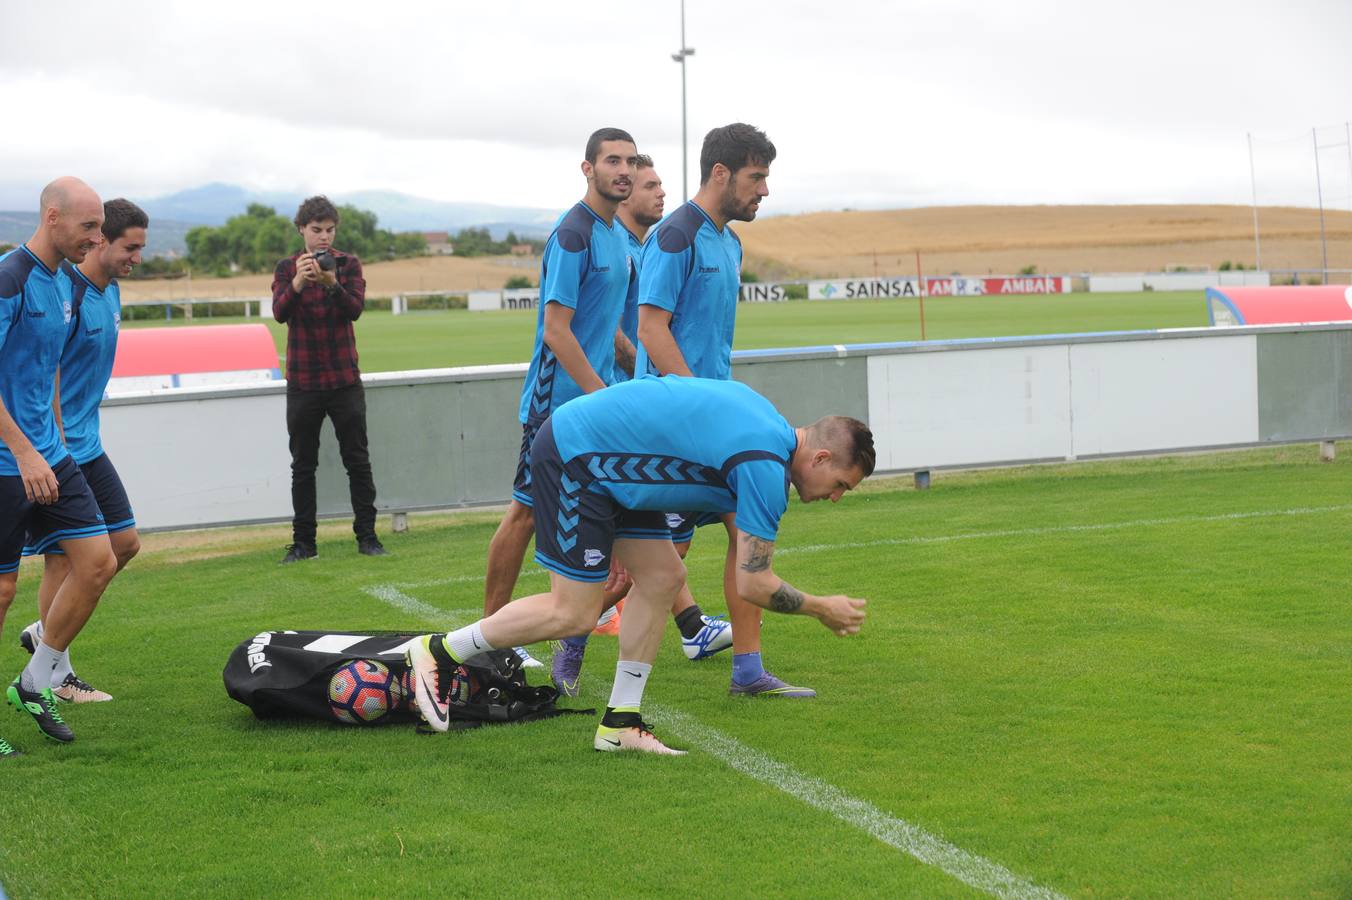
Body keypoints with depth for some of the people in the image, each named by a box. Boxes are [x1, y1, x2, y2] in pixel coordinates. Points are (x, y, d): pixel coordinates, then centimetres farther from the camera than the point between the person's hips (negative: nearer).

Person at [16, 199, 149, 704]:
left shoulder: (110, 290, 10)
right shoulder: (64, 290, -19)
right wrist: (56, 448, -22)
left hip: (87, 446, 9)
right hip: (57, 451, -9)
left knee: (124, 542, 10)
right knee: (65, 558, -3)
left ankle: (44, 633, 22)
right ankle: (56, 676, 9)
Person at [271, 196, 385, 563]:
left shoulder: (348, 264, 3)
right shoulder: (286, 268, 5)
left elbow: (355, 309, -11)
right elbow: (280, 312, -11)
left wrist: (332, 283, -29)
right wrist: (298, 282, -28)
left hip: (344, 378, 0)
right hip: (302, 379, 1)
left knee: (357, 461, 1)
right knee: (303, 465, 4)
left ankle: (367, 536, 8)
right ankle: (303, 541, 9)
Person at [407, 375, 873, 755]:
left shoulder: (765, 422, 9)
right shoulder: (766, 469, -20)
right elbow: (752, 584, -18)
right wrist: (823, 609, -2)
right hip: (571, 456, -10)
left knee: (662, 578, 6)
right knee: (574, 613, -7)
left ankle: (620, 723, 11)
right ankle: (439, 652, 6)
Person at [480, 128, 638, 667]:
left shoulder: (616, 234, 12)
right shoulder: (573, 234, -16)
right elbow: (556, 330, -20)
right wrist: (602, 394, -20)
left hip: (598, 395, 9)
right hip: (559, 399, -9)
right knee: (527, 512, -3)